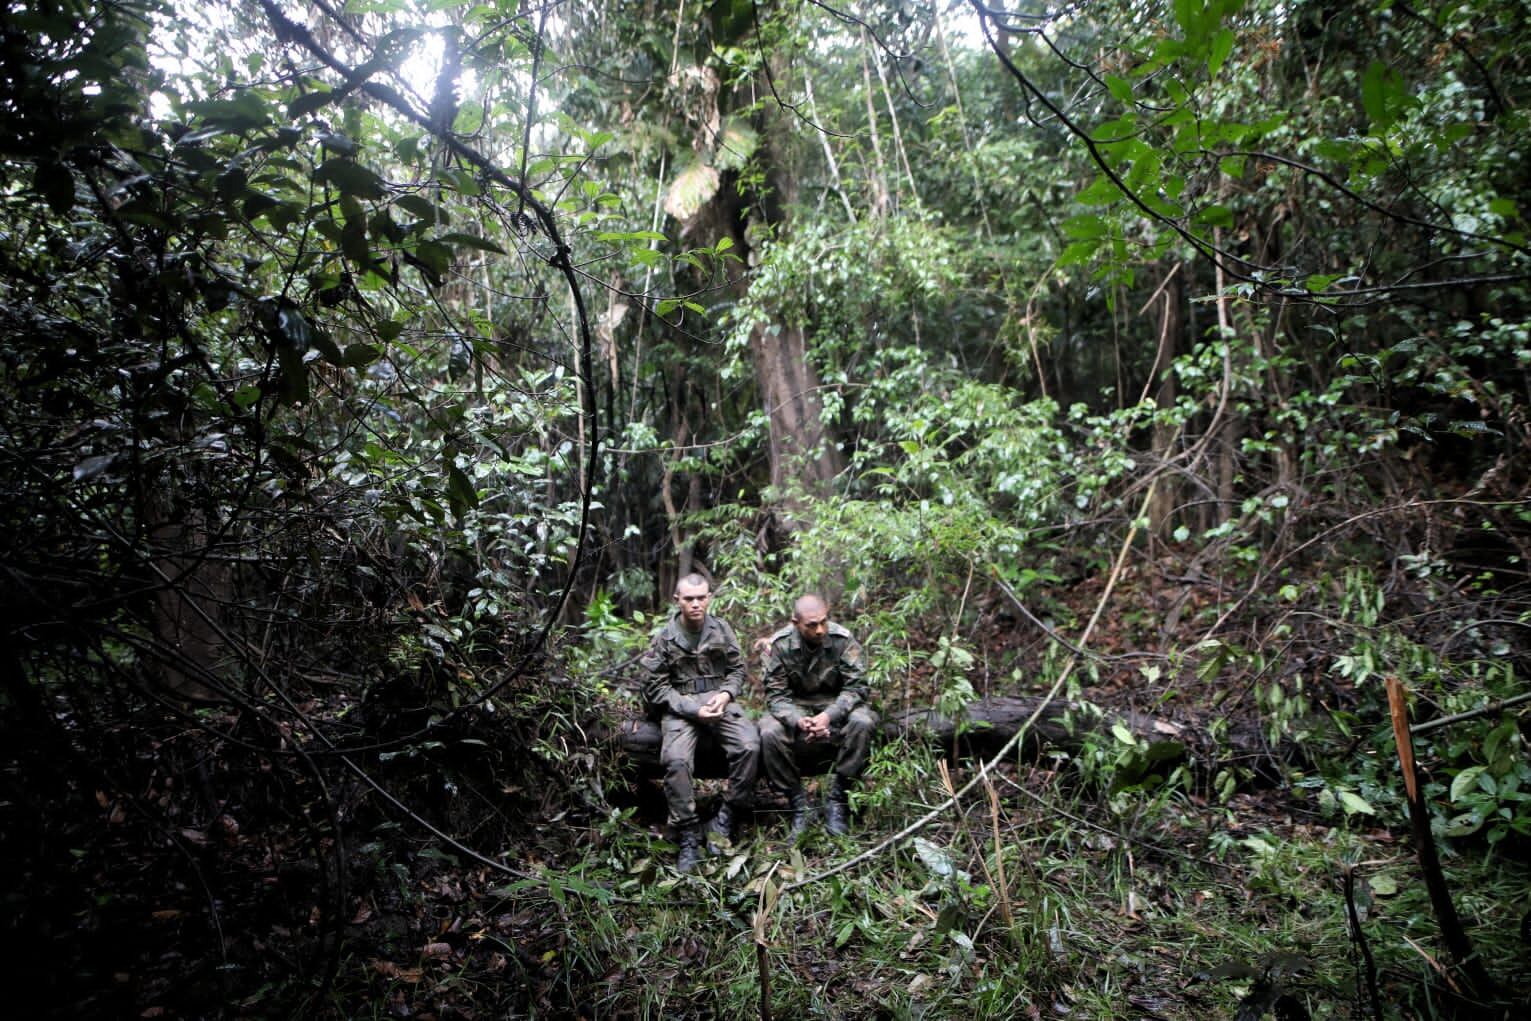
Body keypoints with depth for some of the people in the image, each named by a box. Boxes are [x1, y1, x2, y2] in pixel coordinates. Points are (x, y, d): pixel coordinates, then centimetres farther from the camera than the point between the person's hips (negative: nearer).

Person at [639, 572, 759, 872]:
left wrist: (725, 695, -7)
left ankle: (726, 819, -9)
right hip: (680, 708, -2)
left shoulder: (722, 630, 6)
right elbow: (655, 687, -2)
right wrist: (693, 709, -14)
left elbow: (737, 669, 14)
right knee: (676, 759, -30)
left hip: (720, 702, 2)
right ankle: (688, 836, -16)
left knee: (749, 745, -26)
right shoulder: (664, 639, -2)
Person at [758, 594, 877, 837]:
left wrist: (829, 716, -34)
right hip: (794, 709, 0)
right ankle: (798, 803, -12)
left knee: (862, 722, -32)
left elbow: (855, 687, -16)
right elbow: (775, 695, -13)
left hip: (835, 705, 0)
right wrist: (798, 721, -34)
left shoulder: (843, 640, -15)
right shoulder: (779, 645, -13)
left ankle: (837, 799, -16)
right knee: (769, 733, -30)